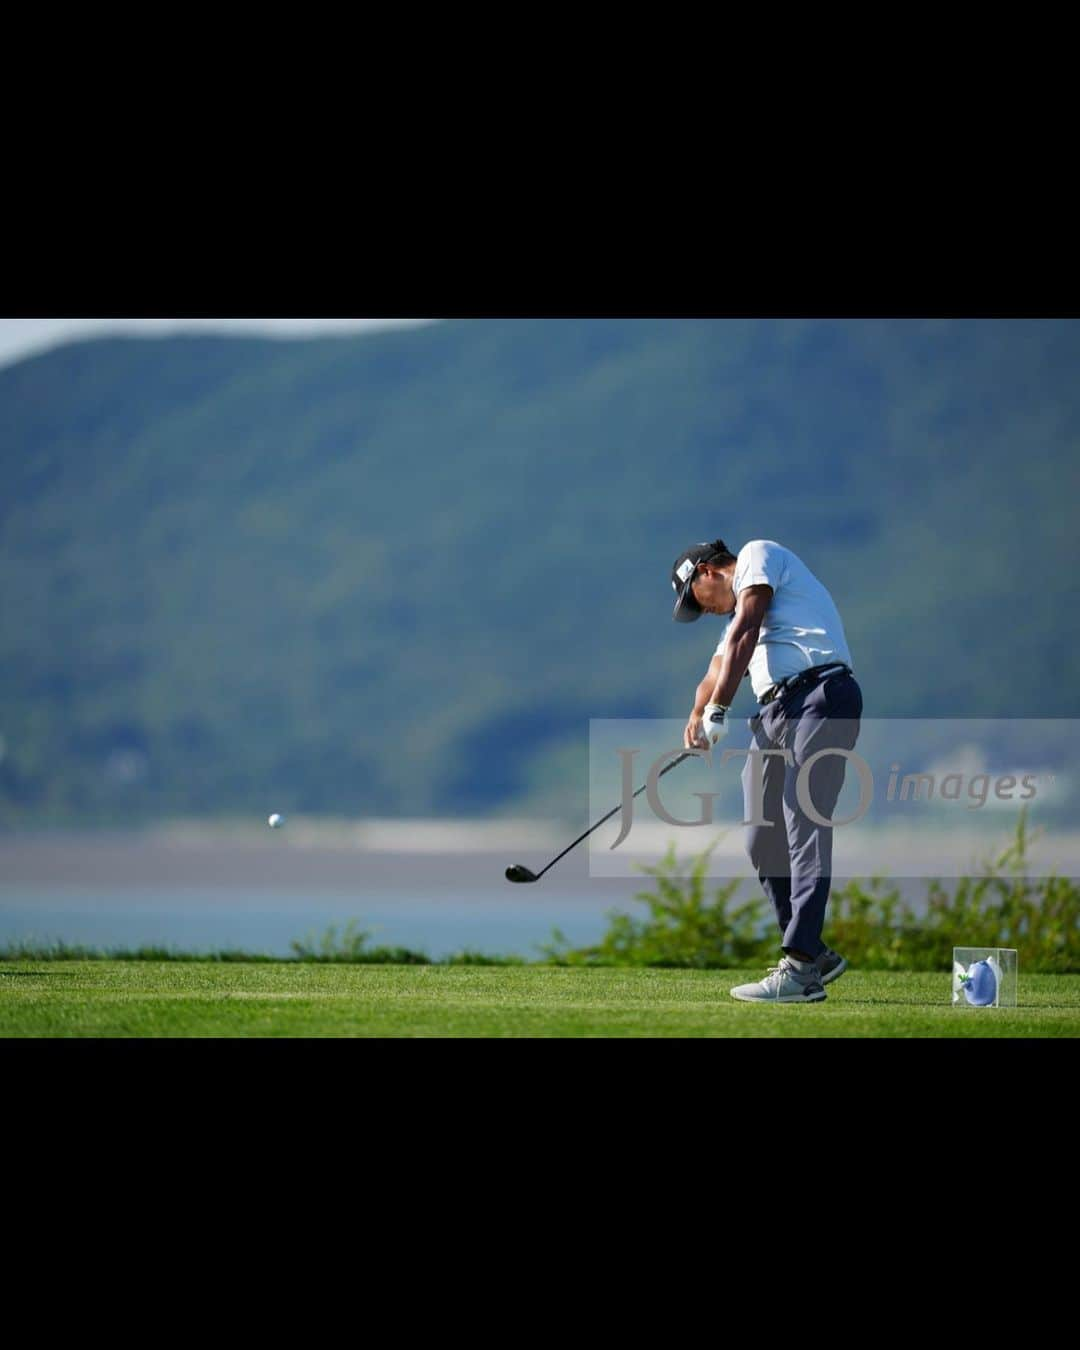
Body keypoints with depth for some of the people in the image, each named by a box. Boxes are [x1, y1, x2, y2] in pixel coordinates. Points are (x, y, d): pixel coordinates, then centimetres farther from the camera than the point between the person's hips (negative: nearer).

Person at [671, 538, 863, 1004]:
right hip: (777, 711, 10)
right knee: (764, 840, 9)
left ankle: (800, 970, -22)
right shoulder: (736, 614, 32)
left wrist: (718, 709, -14)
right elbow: (718, 670, 17)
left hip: (821, 695, -10)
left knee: (806, 830, -15)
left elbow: (743, 637, -7)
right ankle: (811, 953, 18)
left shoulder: (759, 555, 6)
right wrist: (697, 715, -4)